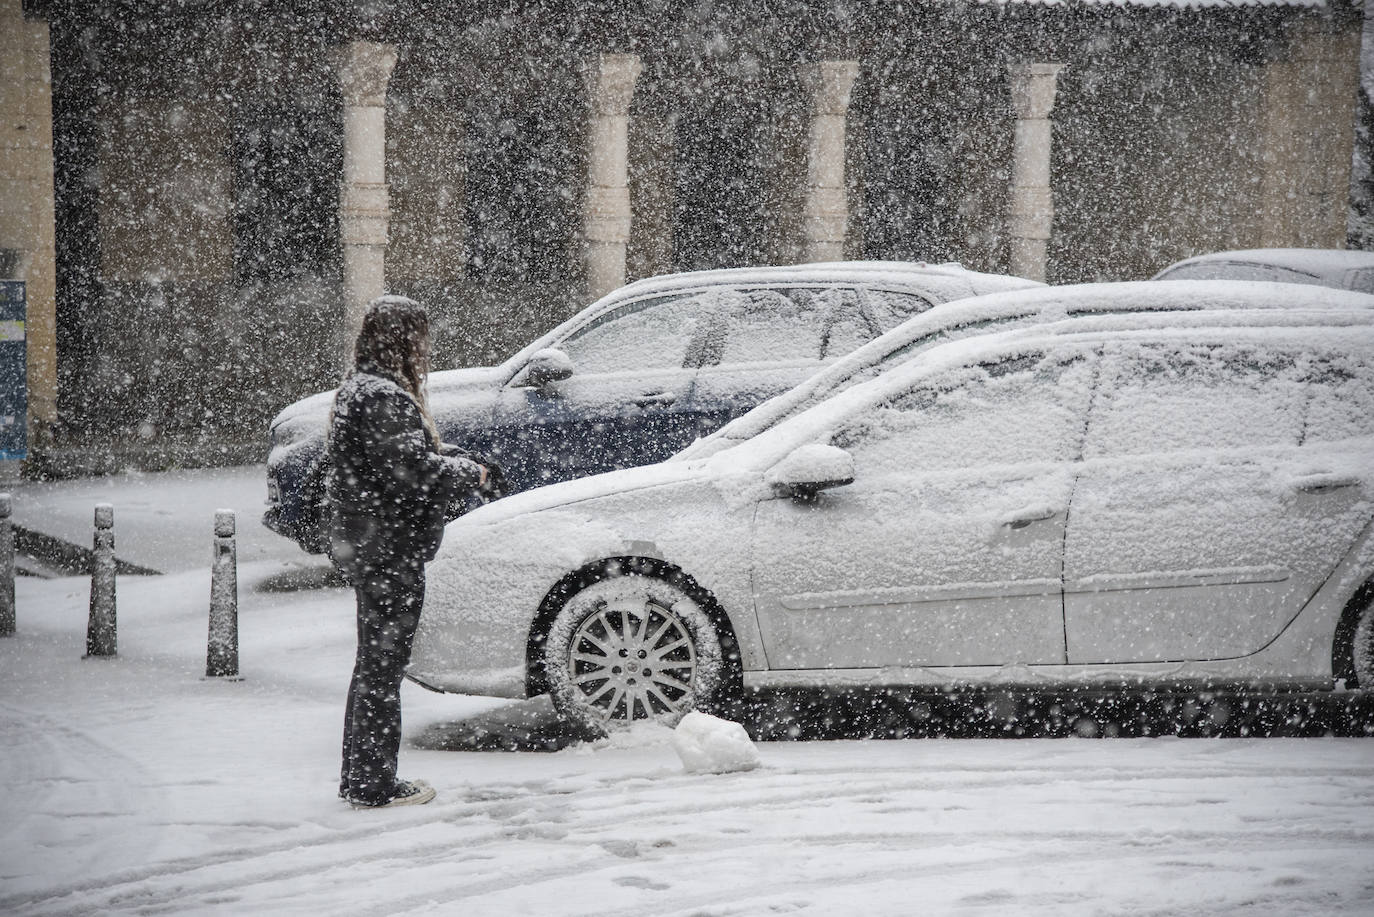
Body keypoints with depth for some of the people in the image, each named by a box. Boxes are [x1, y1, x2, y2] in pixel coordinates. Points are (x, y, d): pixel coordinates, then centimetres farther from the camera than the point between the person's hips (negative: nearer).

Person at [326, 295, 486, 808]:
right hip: (389, 553, -11)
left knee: (373, 665, 18)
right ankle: (375, 785, 2)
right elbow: (413, 471, -27)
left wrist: (452, 462, 7)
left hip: (363, 549, 11)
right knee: (384, 666, -3)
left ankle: (359, 777, 26)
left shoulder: (358, 390, 14)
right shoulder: (384, 398, -19)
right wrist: (469, 473, -11)